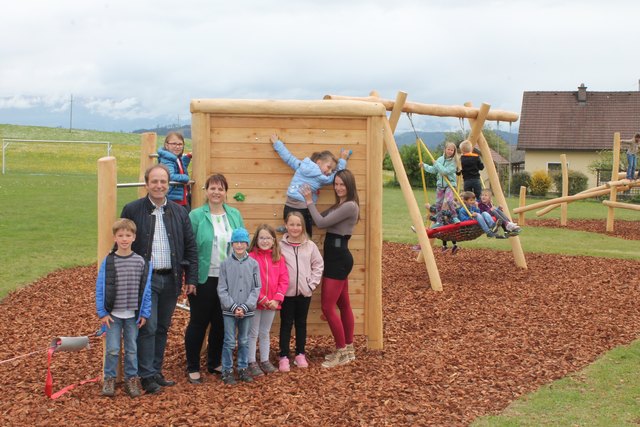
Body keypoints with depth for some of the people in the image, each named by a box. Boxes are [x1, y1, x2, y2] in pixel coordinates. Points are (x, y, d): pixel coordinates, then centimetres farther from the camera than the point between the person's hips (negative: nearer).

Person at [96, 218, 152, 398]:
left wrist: (144, 313, 0)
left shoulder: (141, 262, -2)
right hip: (113, 314, -1)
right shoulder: (108, 261, -5)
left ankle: (131, 379, 21)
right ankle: (109, 379, 15)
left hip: (132, 315, 1)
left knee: (132, 349, 9)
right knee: (112, 349, 0)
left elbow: (145, 289, 2)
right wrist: (102, 312, -6)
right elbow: (100, 288, -2)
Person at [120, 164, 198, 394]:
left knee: (162, 328, 11)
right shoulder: (132, 210, -2)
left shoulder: (179, 212, 9)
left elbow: (190, 247, 10)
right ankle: (147, 376, 2)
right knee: (148, 328, -6)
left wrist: (191, 278, 4)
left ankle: (156, 371, 21)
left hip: (171, 279, 4)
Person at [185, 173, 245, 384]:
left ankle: (215, 363, 28)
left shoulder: (235, 215, 7)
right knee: (198, 323, 4)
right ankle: (192, 368, 14)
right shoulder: (196, 216, -6)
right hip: (203, 280, -4)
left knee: (221, 323, 13)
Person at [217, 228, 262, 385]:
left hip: (247, 311, 2)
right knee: (229, 342, 2)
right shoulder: (225, 264, -3)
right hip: (229, 310, -2)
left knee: (244, 341, 11)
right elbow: (222, 289, -4)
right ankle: (227, 370, 12)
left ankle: (243, 368, 23)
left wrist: (245, 307, -10)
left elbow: (256, 288, -1)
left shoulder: (253, 264, 0)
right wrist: (233, 307, -12)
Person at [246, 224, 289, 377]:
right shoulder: (251, 257, -12)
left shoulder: (279, 258, 5)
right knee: (253, 333, 5)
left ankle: (265, 361, 26)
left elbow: (284, 280, 2)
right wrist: (262, 299, -15)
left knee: (265, 333, 17)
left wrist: (277, 299, -9)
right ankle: (252, 363, 12)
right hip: (255, 302, -4)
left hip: (272, 303, 5)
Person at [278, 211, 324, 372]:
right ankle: (284, 357, 9)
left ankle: (300, 354, 24)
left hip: (304, 292, 2)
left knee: (301, 323, 13)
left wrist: (312, 283, -2)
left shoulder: (310, 245, 0)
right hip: (287, 292, -2)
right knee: (286, 324, 4)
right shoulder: (280, 245, -6)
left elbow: (318, 265, 6)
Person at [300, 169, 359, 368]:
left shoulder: (350, 206, -16)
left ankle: (342, 352, 2)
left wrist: (309, 201, -8)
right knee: (343, 305, 15)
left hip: (338, 257, -10)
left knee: (328, 307, -8)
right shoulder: (339, 205, 15)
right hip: (336, 257, 10)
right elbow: (322, 219, 12)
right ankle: (348, 349, 24)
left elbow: (322, 222, -17)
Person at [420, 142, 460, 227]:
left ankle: (455, 217, -9)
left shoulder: (453, 161, -13)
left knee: (449, 201, -25)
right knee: (438, 203, 8)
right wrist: (424, 166, 9)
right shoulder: (440, 159, 3)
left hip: (450, 184, -6)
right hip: (440, 184, 6)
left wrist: (436, 164, -18)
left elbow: (446, 171, -25)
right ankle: (438, 221, 20)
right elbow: (433, 170, 13)